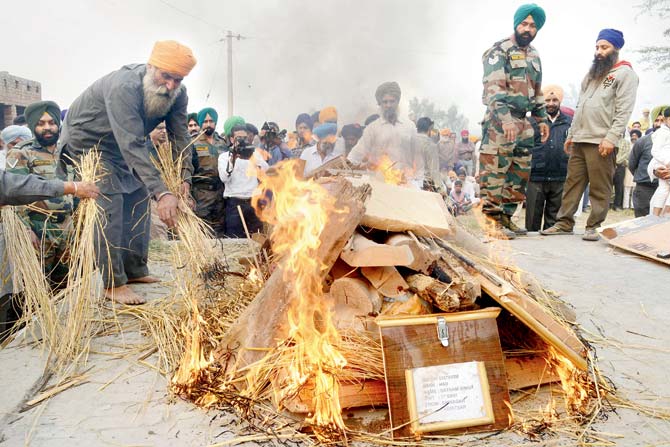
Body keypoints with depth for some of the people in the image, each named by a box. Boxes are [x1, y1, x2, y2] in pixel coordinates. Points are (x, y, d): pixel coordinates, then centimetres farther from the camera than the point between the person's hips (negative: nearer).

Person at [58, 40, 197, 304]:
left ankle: (135, 270, 17)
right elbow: (132, 145, -46)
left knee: (138, 198, 6)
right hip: (87, 139, -7)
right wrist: (161, 192, -54)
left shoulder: (177, 94, -16)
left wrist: (185, 178, -31)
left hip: (122, 144, 8)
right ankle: (113, 284, -11)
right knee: (110, 204, -16)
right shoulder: (124, 88, -39)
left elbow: (180, 137, -17)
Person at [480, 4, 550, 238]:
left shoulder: (534, 55, 20)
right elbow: (494, 88, -17)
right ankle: (491, 219, -4)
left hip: (523, 123, 9)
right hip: (499, 122, -8)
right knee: (494, 173, -9)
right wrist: (506, 119, -27)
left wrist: (542, 119, 18)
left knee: (520, 173, 9)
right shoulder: (499, 50, -5)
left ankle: (506, 217, 17)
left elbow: (537, 92, 27)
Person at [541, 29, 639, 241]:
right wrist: (571, 134, 17)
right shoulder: (591, 74, 23)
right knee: (572, 183, 5)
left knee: (599, 188, -4)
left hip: (601, 142, -7)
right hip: (579, 140, 7)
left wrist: (611, 138, -19)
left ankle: (594, 227, 2)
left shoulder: (625, 73, 1)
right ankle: (564, 223, 9)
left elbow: (624, 111, -10)